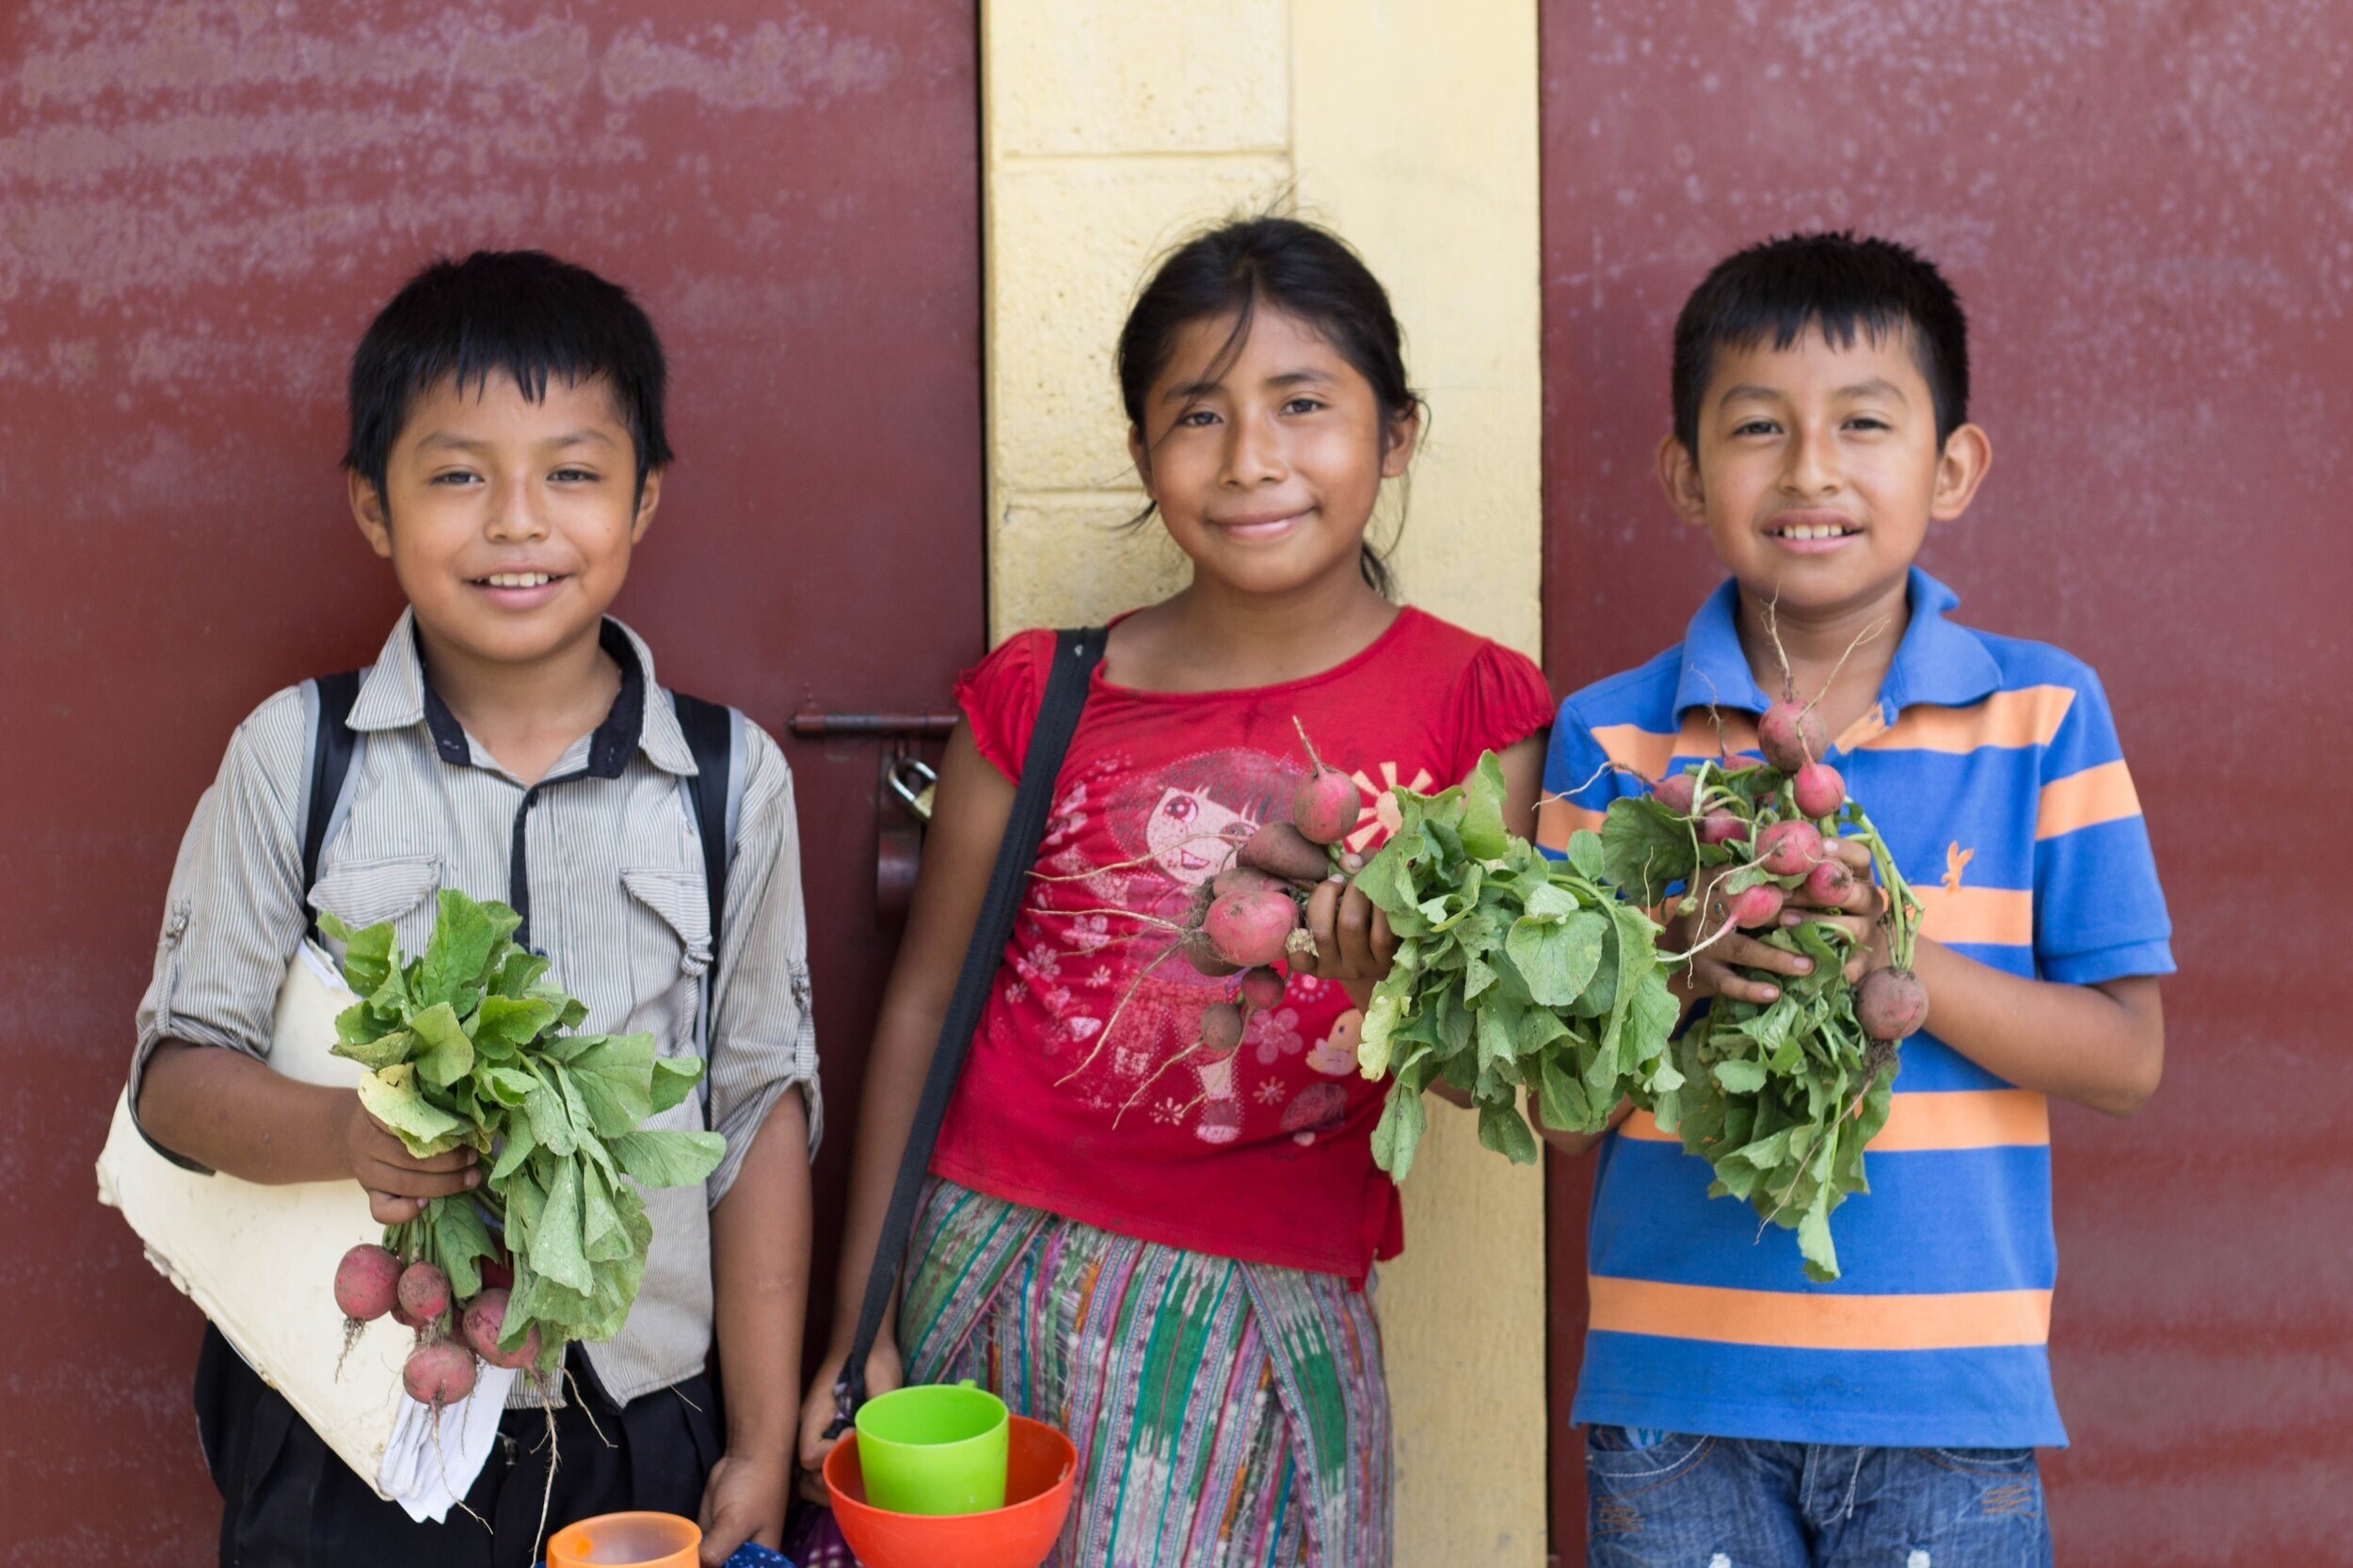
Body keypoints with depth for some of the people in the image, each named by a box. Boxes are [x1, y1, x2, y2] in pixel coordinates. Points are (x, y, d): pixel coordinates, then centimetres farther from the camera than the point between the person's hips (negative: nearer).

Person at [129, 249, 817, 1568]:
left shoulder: (733, 779, -2)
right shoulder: (292, 756, -4)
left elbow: (764, 1109, 0)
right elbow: (180, 1072, -2)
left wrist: (764, 1445, 1)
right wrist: (346, 1133, -24)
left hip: (637, 1432, 0)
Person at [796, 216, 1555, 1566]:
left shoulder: (1472, 706, -3)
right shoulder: (1041, 699, -1)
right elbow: (924, 1006, 3)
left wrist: (1392, 970, -27)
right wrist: (863, 1325, 2)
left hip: (1268, 1308, -1)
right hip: (993, 1263, 1)